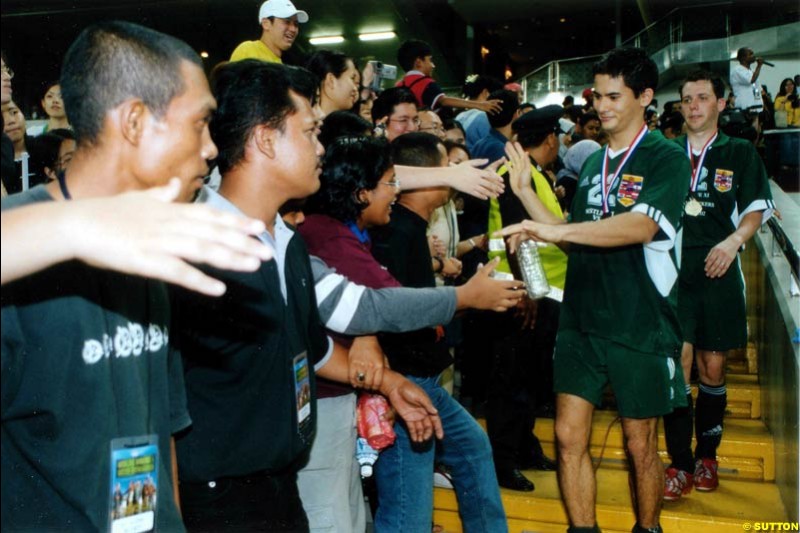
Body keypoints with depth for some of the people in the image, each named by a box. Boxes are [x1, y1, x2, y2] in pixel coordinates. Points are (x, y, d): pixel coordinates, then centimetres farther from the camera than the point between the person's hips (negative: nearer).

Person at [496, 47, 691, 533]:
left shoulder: (666, 160, -8)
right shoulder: (593, 163, 11)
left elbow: (640, 226, -26)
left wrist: (555, 230, -36)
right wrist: (526, 191, 4)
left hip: (641, 325, -5)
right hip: (581, 321, 5)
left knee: (641, 446, 10)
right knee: (569, 436, 4)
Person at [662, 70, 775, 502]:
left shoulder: (740, 153, 8)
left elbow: (757, 208, 4)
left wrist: (733, 241, -15)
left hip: (718, 272, 1)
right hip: (673, 271, 0)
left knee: (712, 367, 8)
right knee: (677, 364, -6)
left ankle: (707, 455, 26)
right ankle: (680, 463, 4)